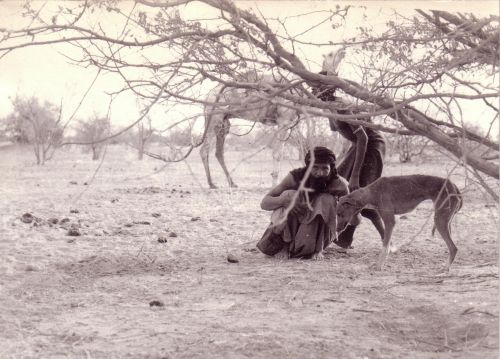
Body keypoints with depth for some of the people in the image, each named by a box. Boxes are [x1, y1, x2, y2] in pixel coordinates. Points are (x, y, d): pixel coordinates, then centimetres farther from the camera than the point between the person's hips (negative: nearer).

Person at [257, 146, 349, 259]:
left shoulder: (337, 183, -21)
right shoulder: (296, 177, -23)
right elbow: (264, 203, -23)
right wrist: (285, 200, -45)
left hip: (319, 231, 0)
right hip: (289, 228, 0)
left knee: (327, 200, -27)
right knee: (290, 194, -27)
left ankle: (316, 248, -15)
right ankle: (285, 246, -14)